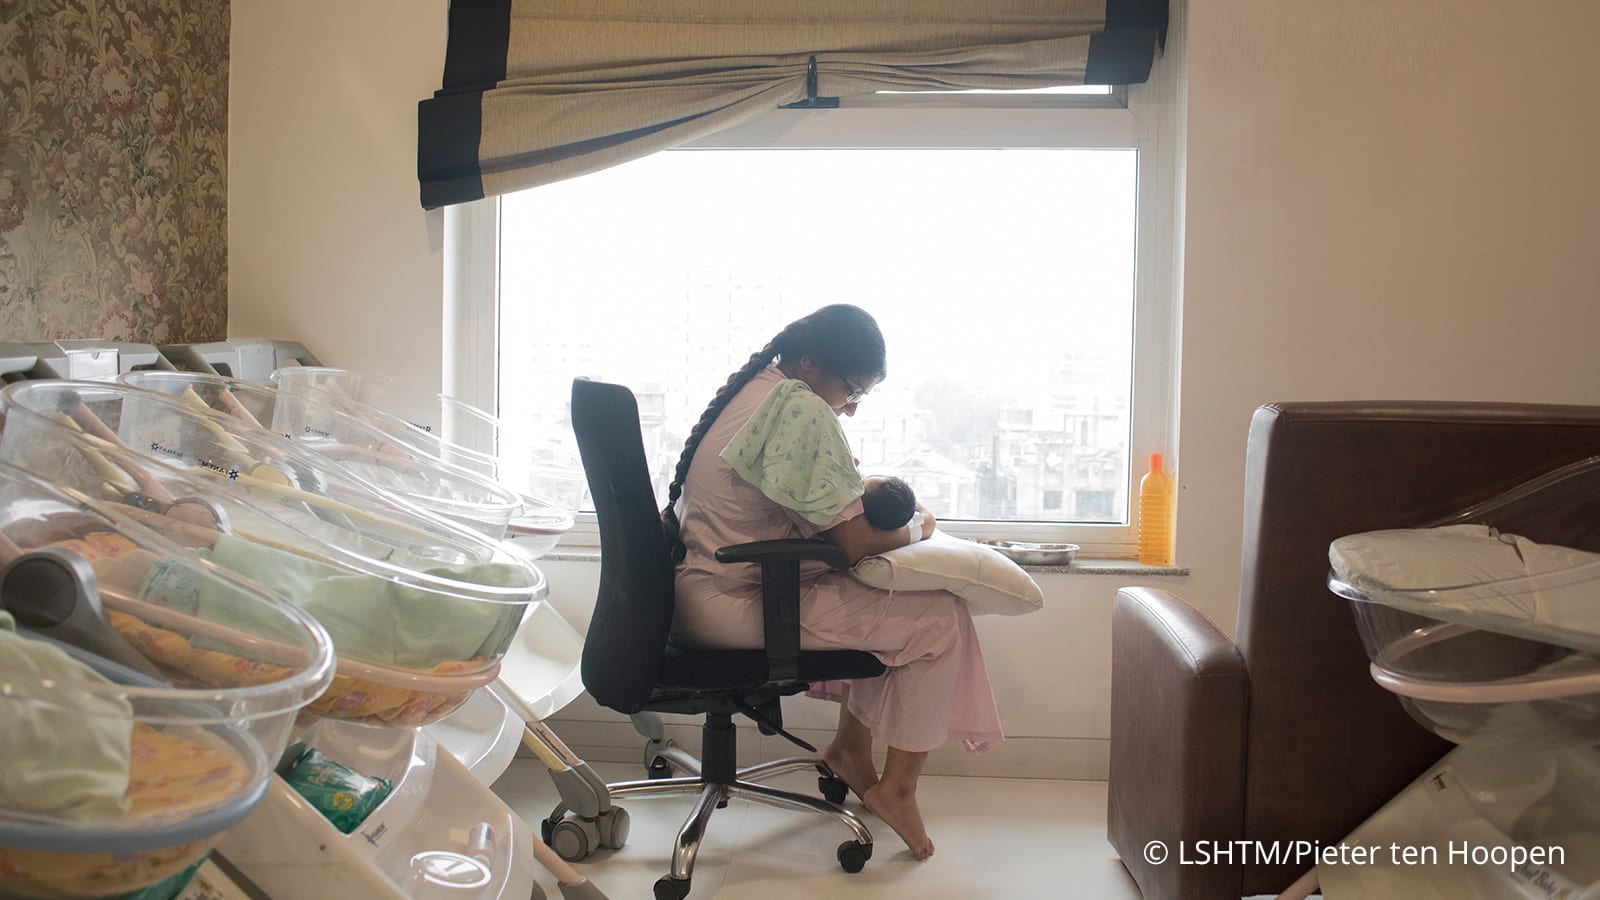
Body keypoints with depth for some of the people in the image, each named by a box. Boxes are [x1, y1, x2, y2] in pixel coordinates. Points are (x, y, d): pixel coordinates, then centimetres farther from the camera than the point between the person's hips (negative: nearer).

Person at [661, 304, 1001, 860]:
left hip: (700, 593, 10)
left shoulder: (755, 387, 11)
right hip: (737, 604, -10)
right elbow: (858, 542, -20)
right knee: (940, 618, -7)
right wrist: (917, 527, 0)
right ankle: (897, 788, 6)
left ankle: (850, 746, 24)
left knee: (883, 600, 20)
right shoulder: (801, 410, -19)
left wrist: (859, 485, 6)